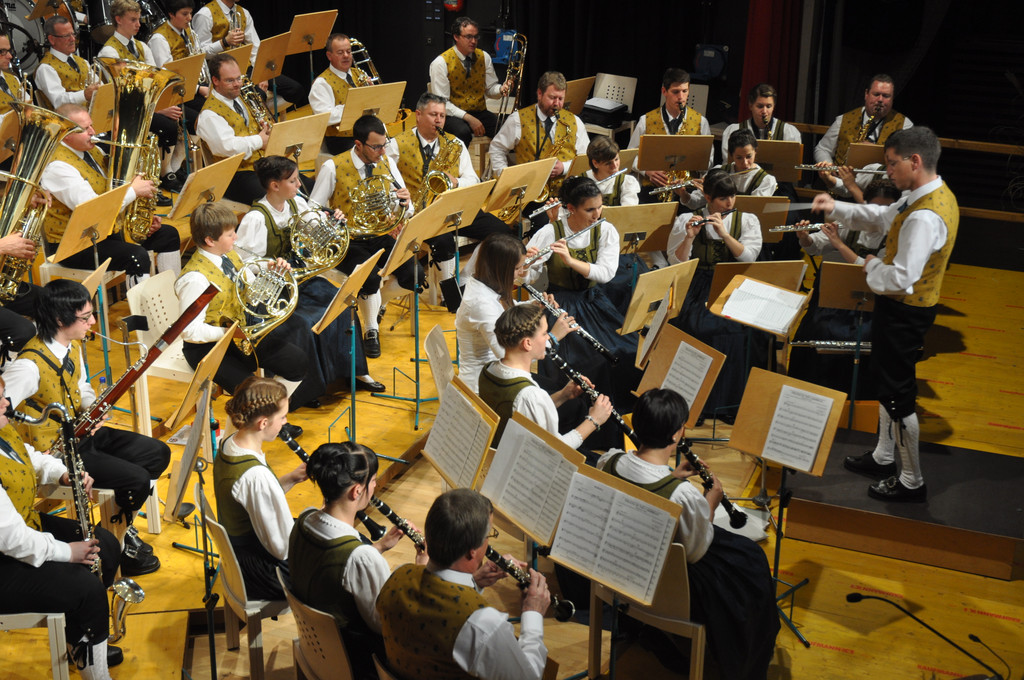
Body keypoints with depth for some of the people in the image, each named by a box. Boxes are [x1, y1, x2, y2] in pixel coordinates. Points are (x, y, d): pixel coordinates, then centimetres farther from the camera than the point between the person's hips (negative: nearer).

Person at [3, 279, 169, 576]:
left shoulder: (73, 345, 0)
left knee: (158, 454, 9)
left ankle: (123, 526, 22)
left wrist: (90, 406, -5)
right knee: (135, 478, -18)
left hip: (81, 430, 9)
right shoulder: (29, 365, -28)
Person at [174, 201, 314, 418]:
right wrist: (230, 333, -28)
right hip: (208, 348, -8)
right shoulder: (195, 279, -27)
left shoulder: (230, 256, 0)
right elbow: (190, 330, -28)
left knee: (299, 363, 1)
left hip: (241, 334, 9)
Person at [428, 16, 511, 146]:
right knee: (463, 132, -39)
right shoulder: (441, 63, -9)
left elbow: (490, 89, 15)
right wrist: (469, 118, -21)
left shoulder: (484, 57, 7)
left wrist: (501, 89, -11)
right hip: (453, 115, -4)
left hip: (479, 112, 4)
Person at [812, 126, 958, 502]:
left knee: (897, 392, 1)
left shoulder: (925, 217, -31)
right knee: (886, 379, 24)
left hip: (904, 312, -10)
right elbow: (883, 218, 17)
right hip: (899, 306, 10)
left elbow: (901, 278, -33)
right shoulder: (933, 194, 2)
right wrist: (837, 208, 6)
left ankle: (912, 482, 15)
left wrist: (872, 265, -13)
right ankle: (883, 457, 41)